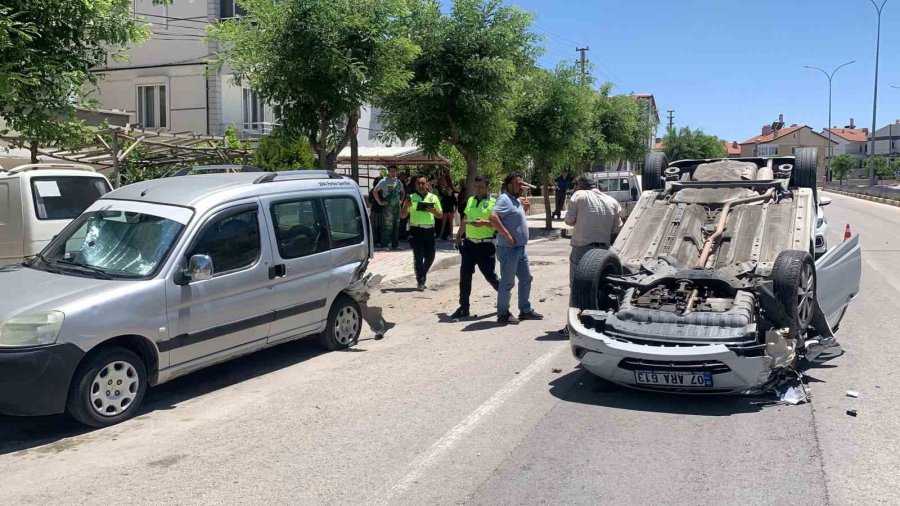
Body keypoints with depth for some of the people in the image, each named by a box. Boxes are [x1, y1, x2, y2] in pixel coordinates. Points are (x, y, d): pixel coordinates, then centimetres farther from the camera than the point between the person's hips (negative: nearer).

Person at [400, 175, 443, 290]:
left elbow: (441, 215, 13)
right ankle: (420, 282, 2)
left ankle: (422, 275, 30)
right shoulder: (411, 198, 5)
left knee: (430, 256, 5)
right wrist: (406, 206, -14)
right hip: (416, 230, -2)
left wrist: (433, 211, -8)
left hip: (429, 230, 2)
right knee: (418, 256, -5)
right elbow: (402, 216, 5)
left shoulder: (434, 198, 10)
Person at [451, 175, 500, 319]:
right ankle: (464, 308, 10)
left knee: (490, 275, 1)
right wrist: (458, 236, 25)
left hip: (486, 245, -5)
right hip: (469, 243, 6)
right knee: (465, 275, 3)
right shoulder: (470, 200, 13)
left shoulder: (493, 202, -6)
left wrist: (483, 222, -26)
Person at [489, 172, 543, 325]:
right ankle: (503, 314, 9)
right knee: (508, 282, -2)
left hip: (521, 248, 10)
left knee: (526, 278, 16)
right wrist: (507, 235, -27)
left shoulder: (516, 200, 14)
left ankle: (526, 310, 26)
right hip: (509, 249, -10)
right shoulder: (504, 199, -15)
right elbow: (493, 217, -29)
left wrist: (525, 208, 9)